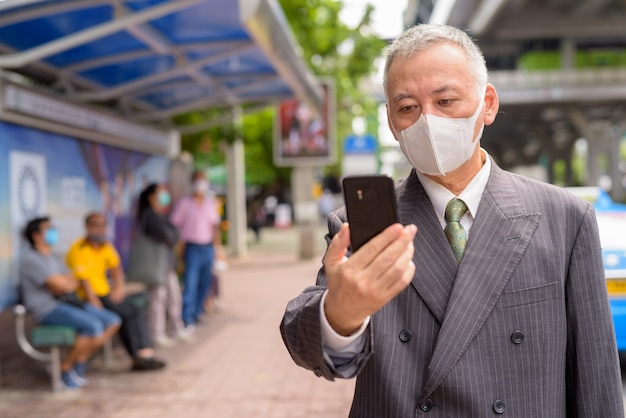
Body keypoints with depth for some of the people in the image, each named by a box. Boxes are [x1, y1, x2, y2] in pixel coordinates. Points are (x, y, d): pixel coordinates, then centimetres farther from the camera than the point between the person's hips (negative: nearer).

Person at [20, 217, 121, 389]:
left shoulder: (51, 257, 19)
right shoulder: (31, 258, -12)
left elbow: (73, 283, 13)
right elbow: (61, 285, -20)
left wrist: (64, 283, -9)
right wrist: (69, 280, 3)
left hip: (66, 303, 10)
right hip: (48, 309, -9)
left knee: (113, 321, -2)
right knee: (93, 327, -30)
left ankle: (80, 361, 3)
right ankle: (66, 368, -9)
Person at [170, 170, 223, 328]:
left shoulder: (211, 202, 12)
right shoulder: (184, 203, -1)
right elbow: (175, 225, -2)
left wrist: (218, 246, 15)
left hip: (208, 248, 5)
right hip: (192, 248, -5)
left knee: (205, 283, 9)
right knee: (190, 283, -10)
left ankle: (198, 313, 22)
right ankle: (188, 318, -9)